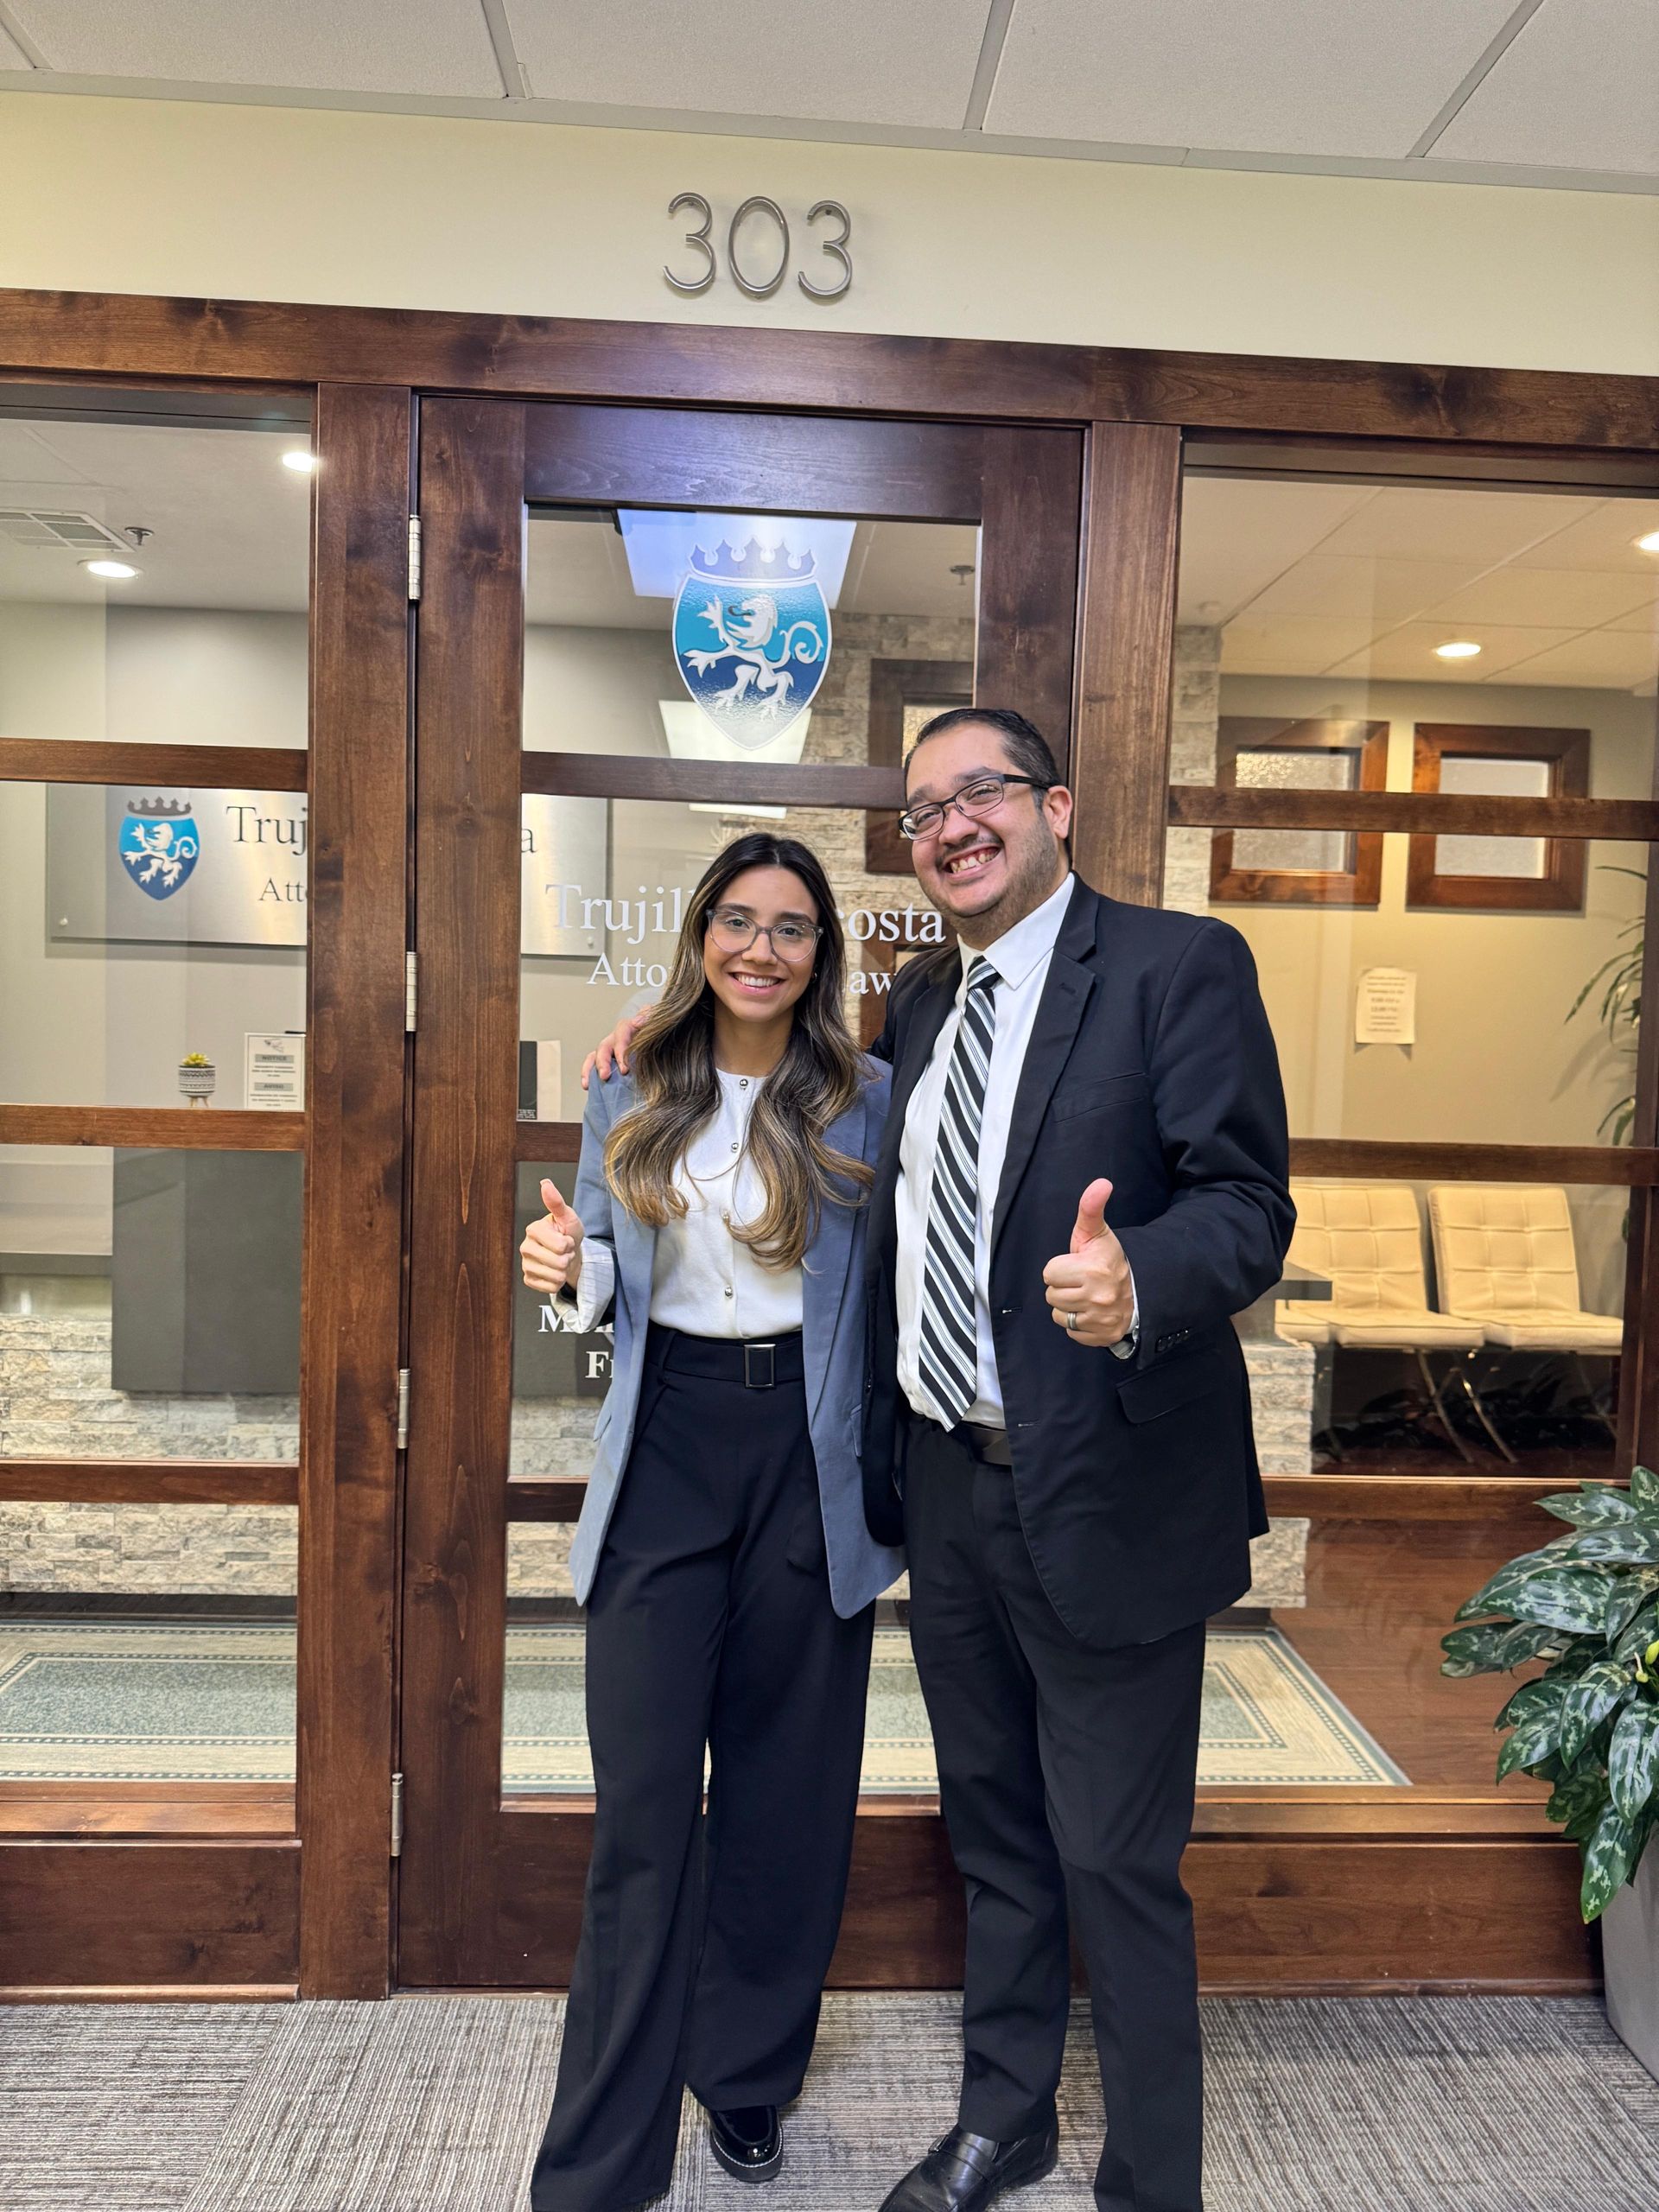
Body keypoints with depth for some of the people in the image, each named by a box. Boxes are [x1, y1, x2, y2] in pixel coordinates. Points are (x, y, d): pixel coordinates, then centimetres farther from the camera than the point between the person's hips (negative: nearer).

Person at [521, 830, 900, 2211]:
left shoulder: (866, 1104, 0)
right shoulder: (630, 1102, 7)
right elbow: (609, 1292, 14)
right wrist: (568, 1269, -9)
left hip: (810, 1460, -1)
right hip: (664, 1451, 1)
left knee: (785, 1785, 11)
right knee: (642, 1798, 3)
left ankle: (749, 2080, 35)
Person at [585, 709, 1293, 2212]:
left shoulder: (1180, 965, -10)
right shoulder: (919, 1003, 11)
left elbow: (1249, 1203, -16)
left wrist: (1136, 1282, -39)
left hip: (1101, 1494, -6)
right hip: (945, 1483, 7)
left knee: (1117, 1865, 8)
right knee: (993, 1832, 23)